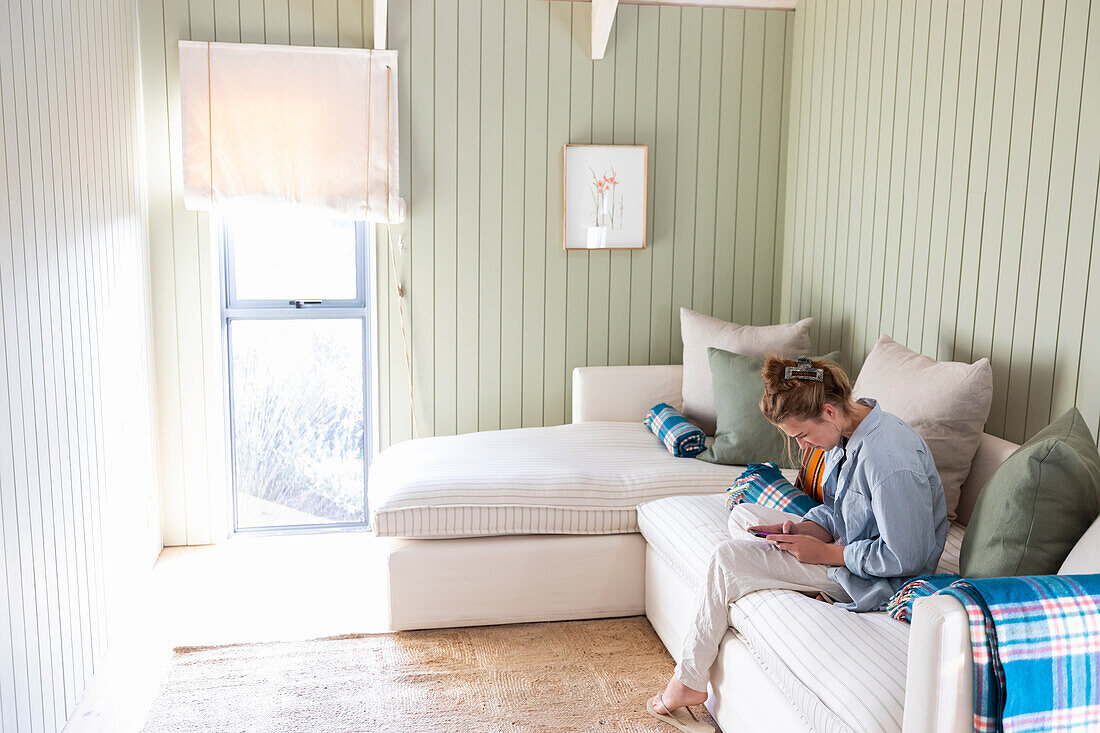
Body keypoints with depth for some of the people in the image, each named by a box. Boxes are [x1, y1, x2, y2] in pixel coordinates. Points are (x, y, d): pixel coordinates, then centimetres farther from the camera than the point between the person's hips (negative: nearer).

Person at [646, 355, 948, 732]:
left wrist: (823, 552, -21)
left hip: (871, 580, -10)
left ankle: (689, 681, 1)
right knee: (743, 515, 13)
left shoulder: (888, 459, -31)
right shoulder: (846, 433, -1)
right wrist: (802, 529, -9)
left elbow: (905, 557, -27)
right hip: (845, 543, 10)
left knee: (728, 559, -16)